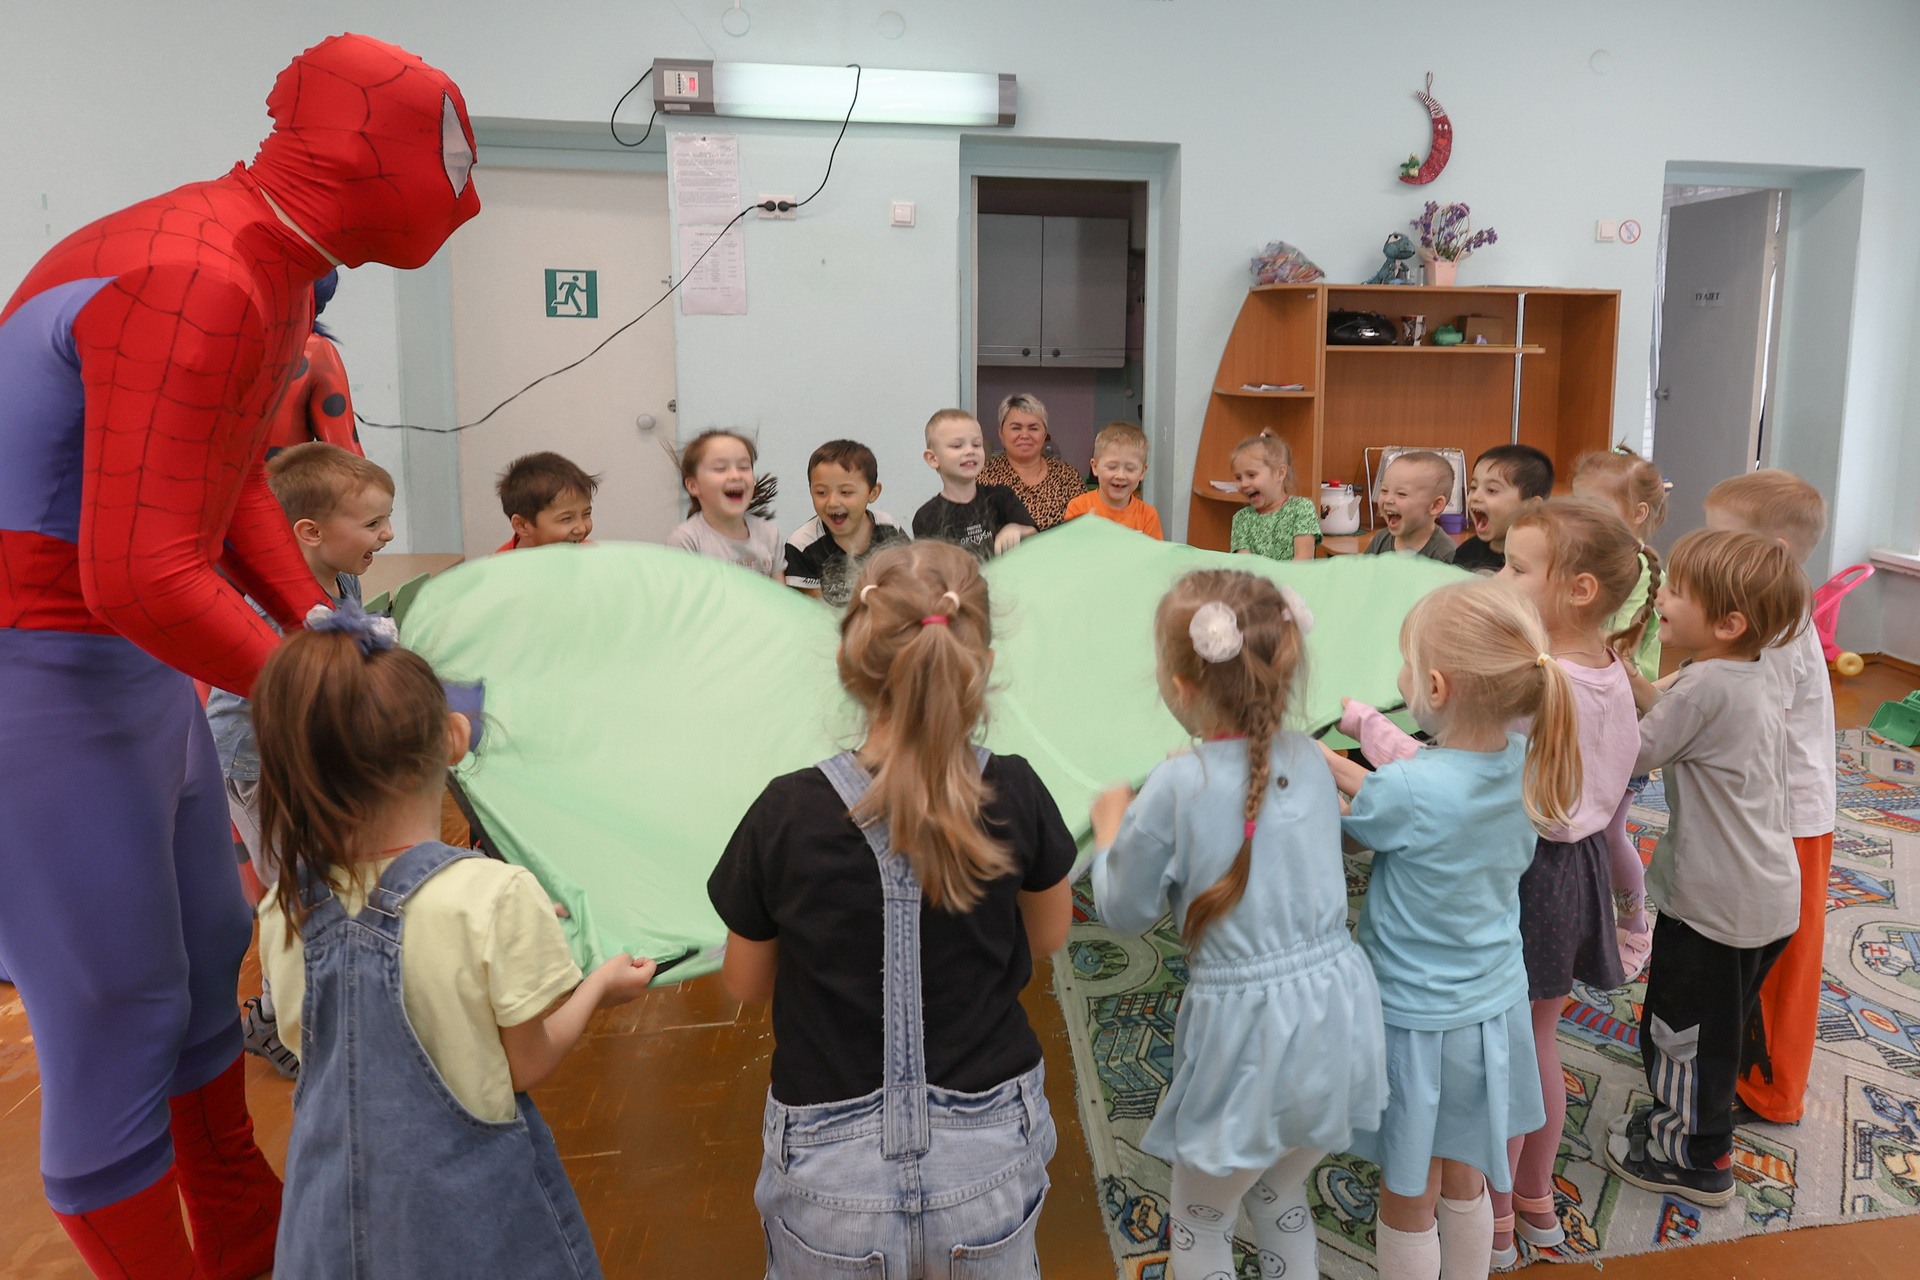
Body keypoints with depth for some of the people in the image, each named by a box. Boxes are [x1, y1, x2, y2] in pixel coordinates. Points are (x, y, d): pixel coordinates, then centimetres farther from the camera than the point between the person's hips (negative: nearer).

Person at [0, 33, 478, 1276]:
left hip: (141, 663, 10)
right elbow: (145, 578, -31)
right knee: (117, 1010, 3)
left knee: (208, 952, 21)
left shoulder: (274, 269, 5)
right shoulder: (194, 285, -27)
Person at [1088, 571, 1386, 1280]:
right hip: (1336, 1014, 6)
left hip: (1247, 1032, -5)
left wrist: (1109, 830, 11)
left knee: (1200, 1216, 20)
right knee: (1282, 1194, 30)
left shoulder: (1178, 785, -18)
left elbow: (1126, 912, -7)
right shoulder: (1307, 757, -2)